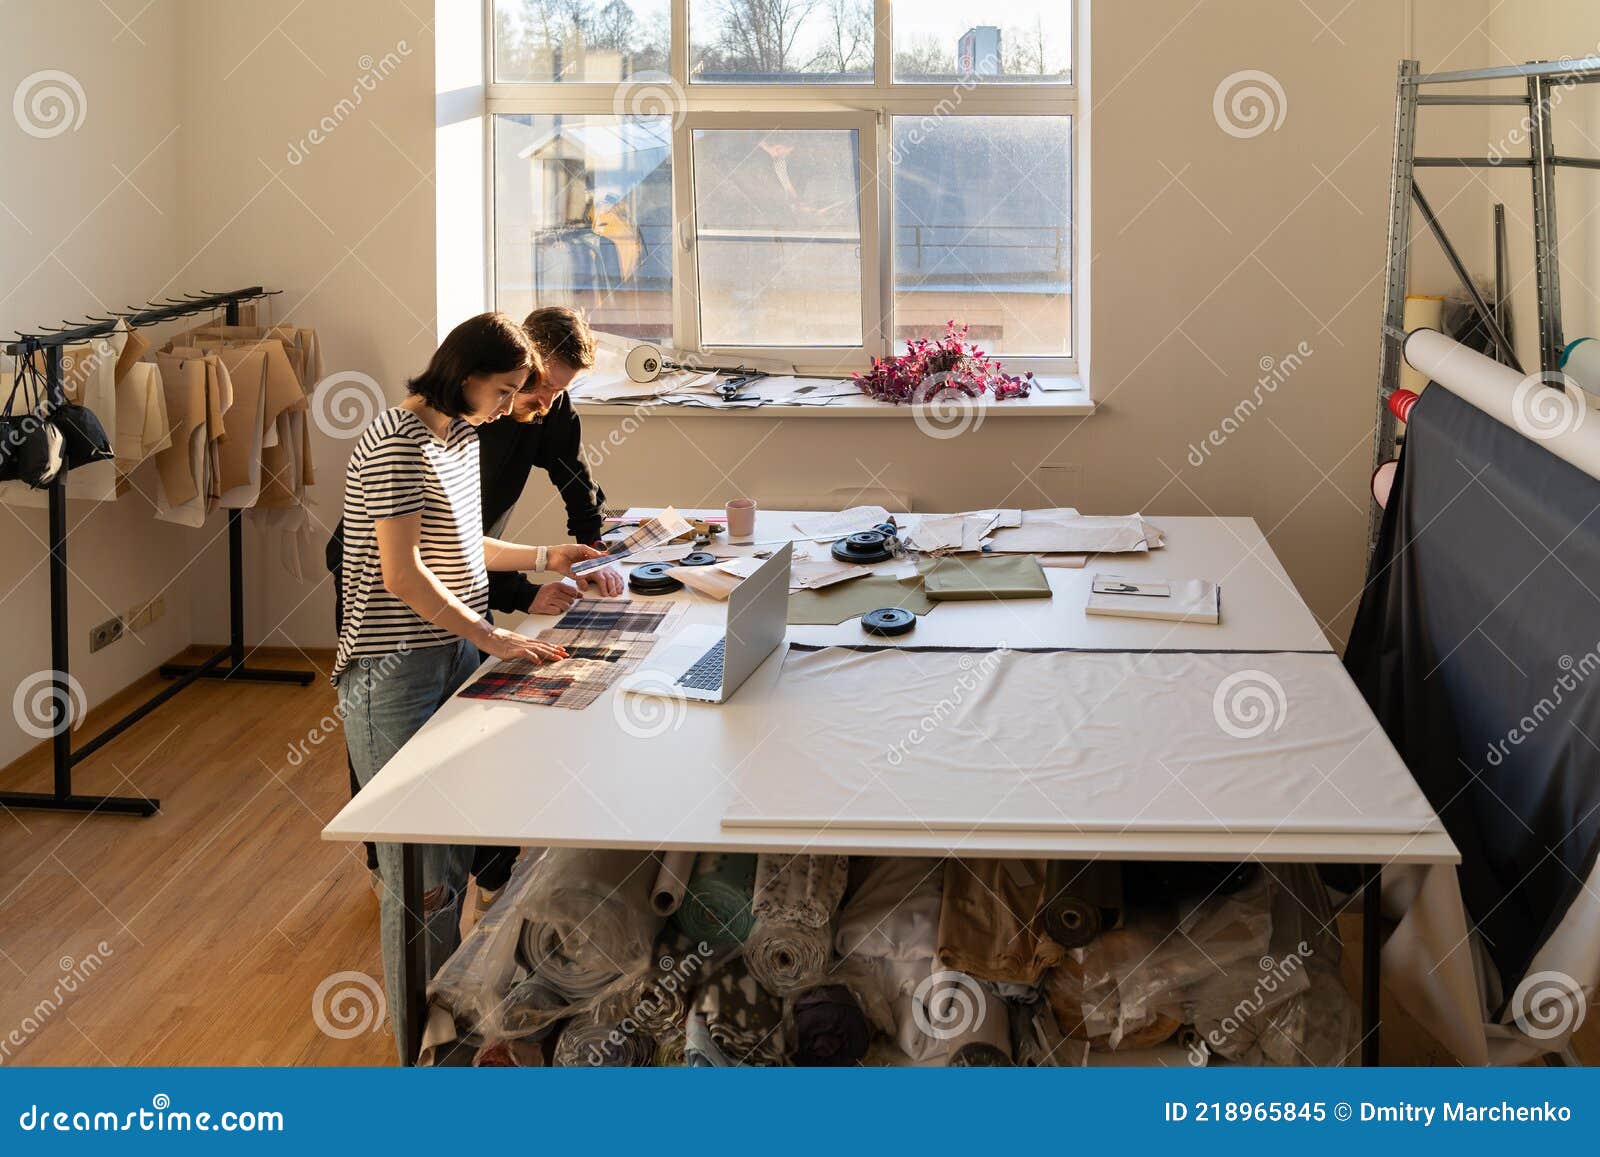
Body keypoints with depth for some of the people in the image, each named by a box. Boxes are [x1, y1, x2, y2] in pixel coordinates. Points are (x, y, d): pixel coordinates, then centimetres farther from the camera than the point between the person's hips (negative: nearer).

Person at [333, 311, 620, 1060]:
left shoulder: (460, 436, 13)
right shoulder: (397, 445, -17)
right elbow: (404, 574, -21)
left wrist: (544, 559, 16)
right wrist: (495, 639, -19)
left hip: (453, 662, 9)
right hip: (397, 680, -9)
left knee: (452, 858, 16)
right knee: (422, 877, -5)